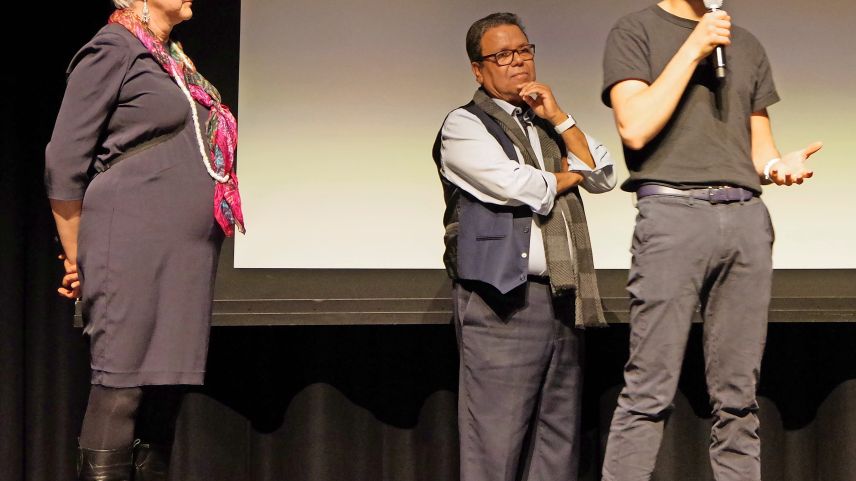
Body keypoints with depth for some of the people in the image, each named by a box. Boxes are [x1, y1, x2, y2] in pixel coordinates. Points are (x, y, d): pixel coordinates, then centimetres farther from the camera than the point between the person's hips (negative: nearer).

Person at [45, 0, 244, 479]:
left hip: (186, 255, 8)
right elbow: (64, 165, -6)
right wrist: (77, 260, -4)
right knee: (121, 385, -10)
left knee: (166, 388, 6)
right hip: (132, 250, -8)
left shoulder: (175, 61, 20)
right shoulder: (114, 48, -3)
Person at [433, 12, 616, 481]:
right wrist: (568, 176, 6)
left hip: (563, 298, 7)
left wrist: (559, 118, 4)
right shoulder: (464, 125, 3)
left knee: (558, 440, 6)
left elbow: (604, 177, 13)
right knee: (496, 442, -9)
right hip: (504, 301, -7)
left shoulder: (546, 124, 24)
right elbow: (515, 186, -12)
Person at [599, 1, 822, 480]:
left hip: (748, 217, 5)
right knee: (650, 392, -10)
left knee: (738, 396, 3)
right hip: (673, 211, -5)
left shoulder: (747, 45, 21)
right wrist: (693, 48, -7)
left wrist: (777, 166, -2)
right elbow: (636, 128, -8)